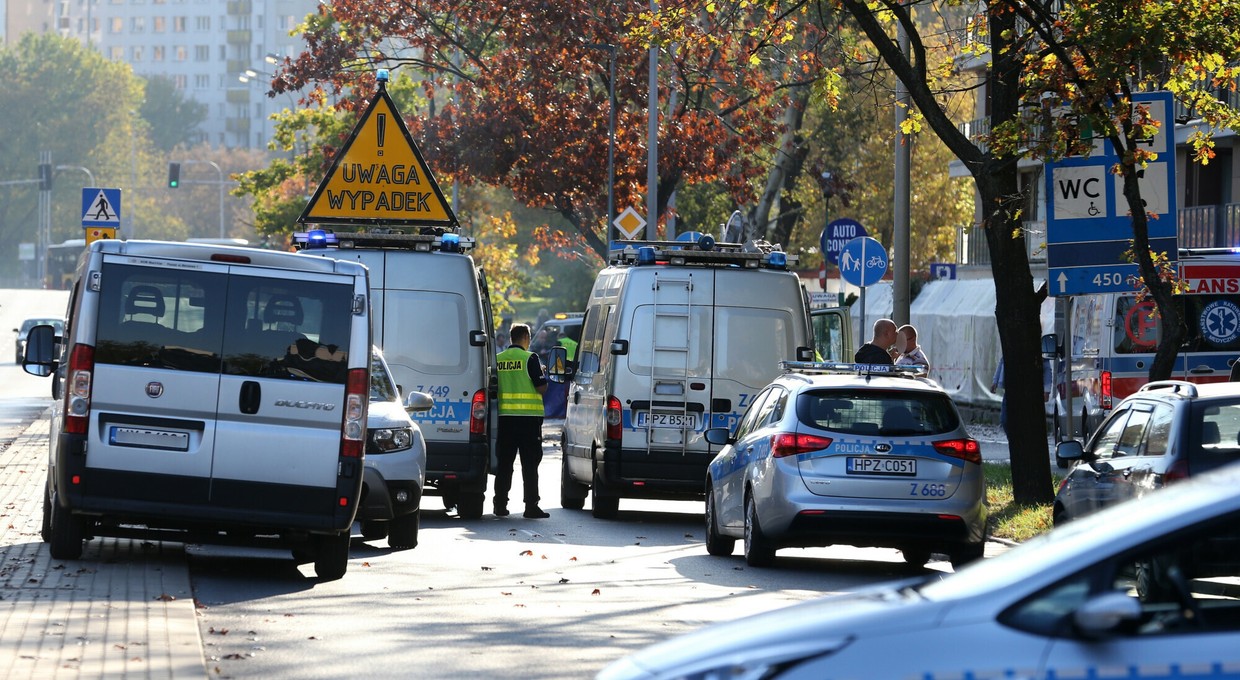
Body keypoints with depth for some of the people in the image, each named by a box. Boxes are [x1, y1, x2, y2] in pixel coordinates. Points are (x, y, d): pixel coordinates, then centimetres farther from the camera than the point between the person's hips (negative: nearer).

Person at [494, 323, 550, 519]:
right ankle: (531, 506, -3)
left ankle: (500, 505, 11)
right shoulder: (529, 358, -8)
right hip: (528, 416, -4)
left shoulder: (498, 359, 5)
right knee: (529, 464, -1)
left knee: (504, 463, 11)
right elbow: (541, 387, -10)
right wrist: (542, 374, 9)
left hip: (505, 416, 4)